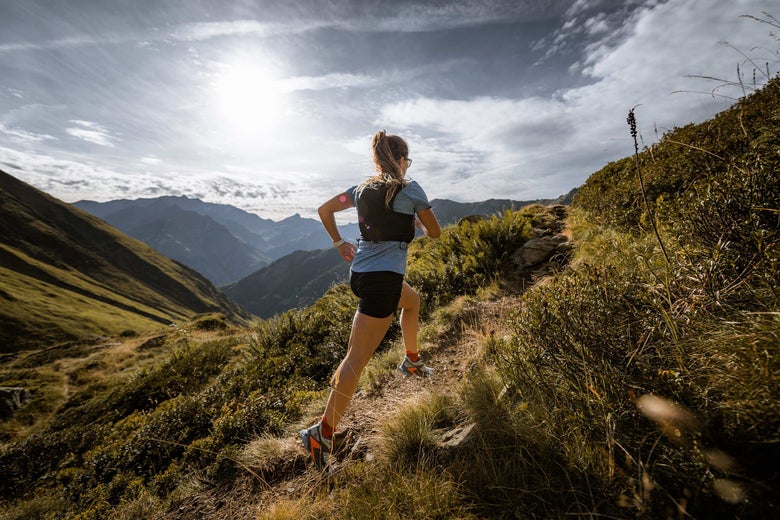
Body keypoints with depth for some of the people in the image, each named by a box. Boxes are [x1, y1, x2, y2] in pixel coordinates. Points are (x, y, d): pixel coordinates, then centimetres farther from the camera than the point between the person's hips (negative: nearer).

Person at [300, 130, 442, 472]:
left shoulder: (363, 188, 13)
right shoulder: (410, 189, -3)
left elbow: (324, 210, 18)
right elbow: (435, 233, 5)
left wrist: (339, 244, 22)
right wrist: (415, 219, 25)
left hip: (360, 273, 8)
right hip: (383, 280, -8)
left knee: (412, 300, 32)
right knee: (357, 358, -2)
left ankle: (412, 361, 45)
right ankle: (323, 433, 7)